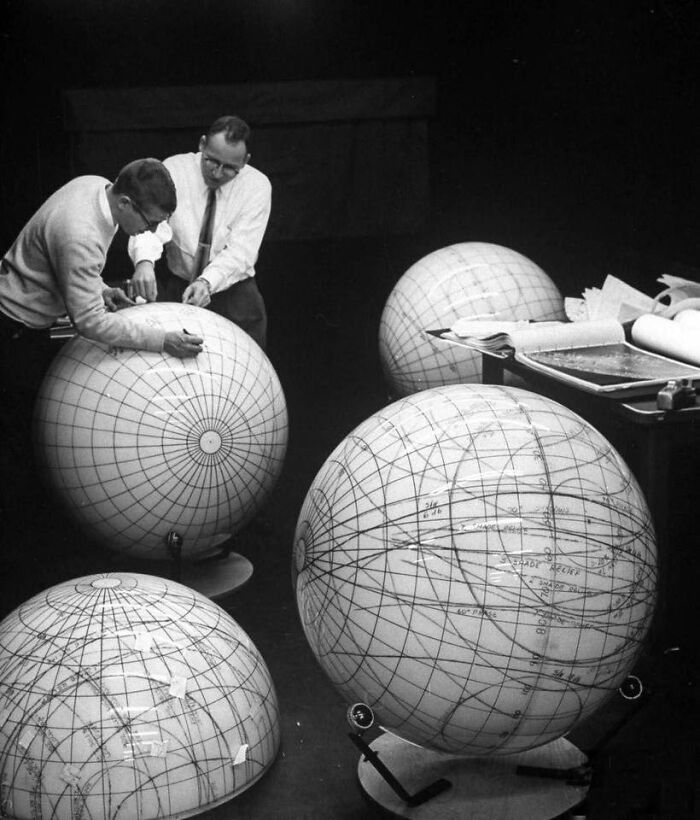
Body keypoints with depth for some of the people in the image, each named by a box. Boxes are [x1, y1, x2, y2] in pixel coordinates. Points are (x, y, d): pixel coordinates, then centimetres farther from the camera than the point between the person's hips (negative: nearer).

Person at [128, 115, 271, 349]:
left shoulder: (257, 185, -7)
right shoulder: (174, 169, -8)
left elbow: (240, 251, -16)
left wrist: (206, 282, -34)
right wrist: (144, 261, -45)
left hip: (232, 290, 0)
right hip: (173, 284, 0)